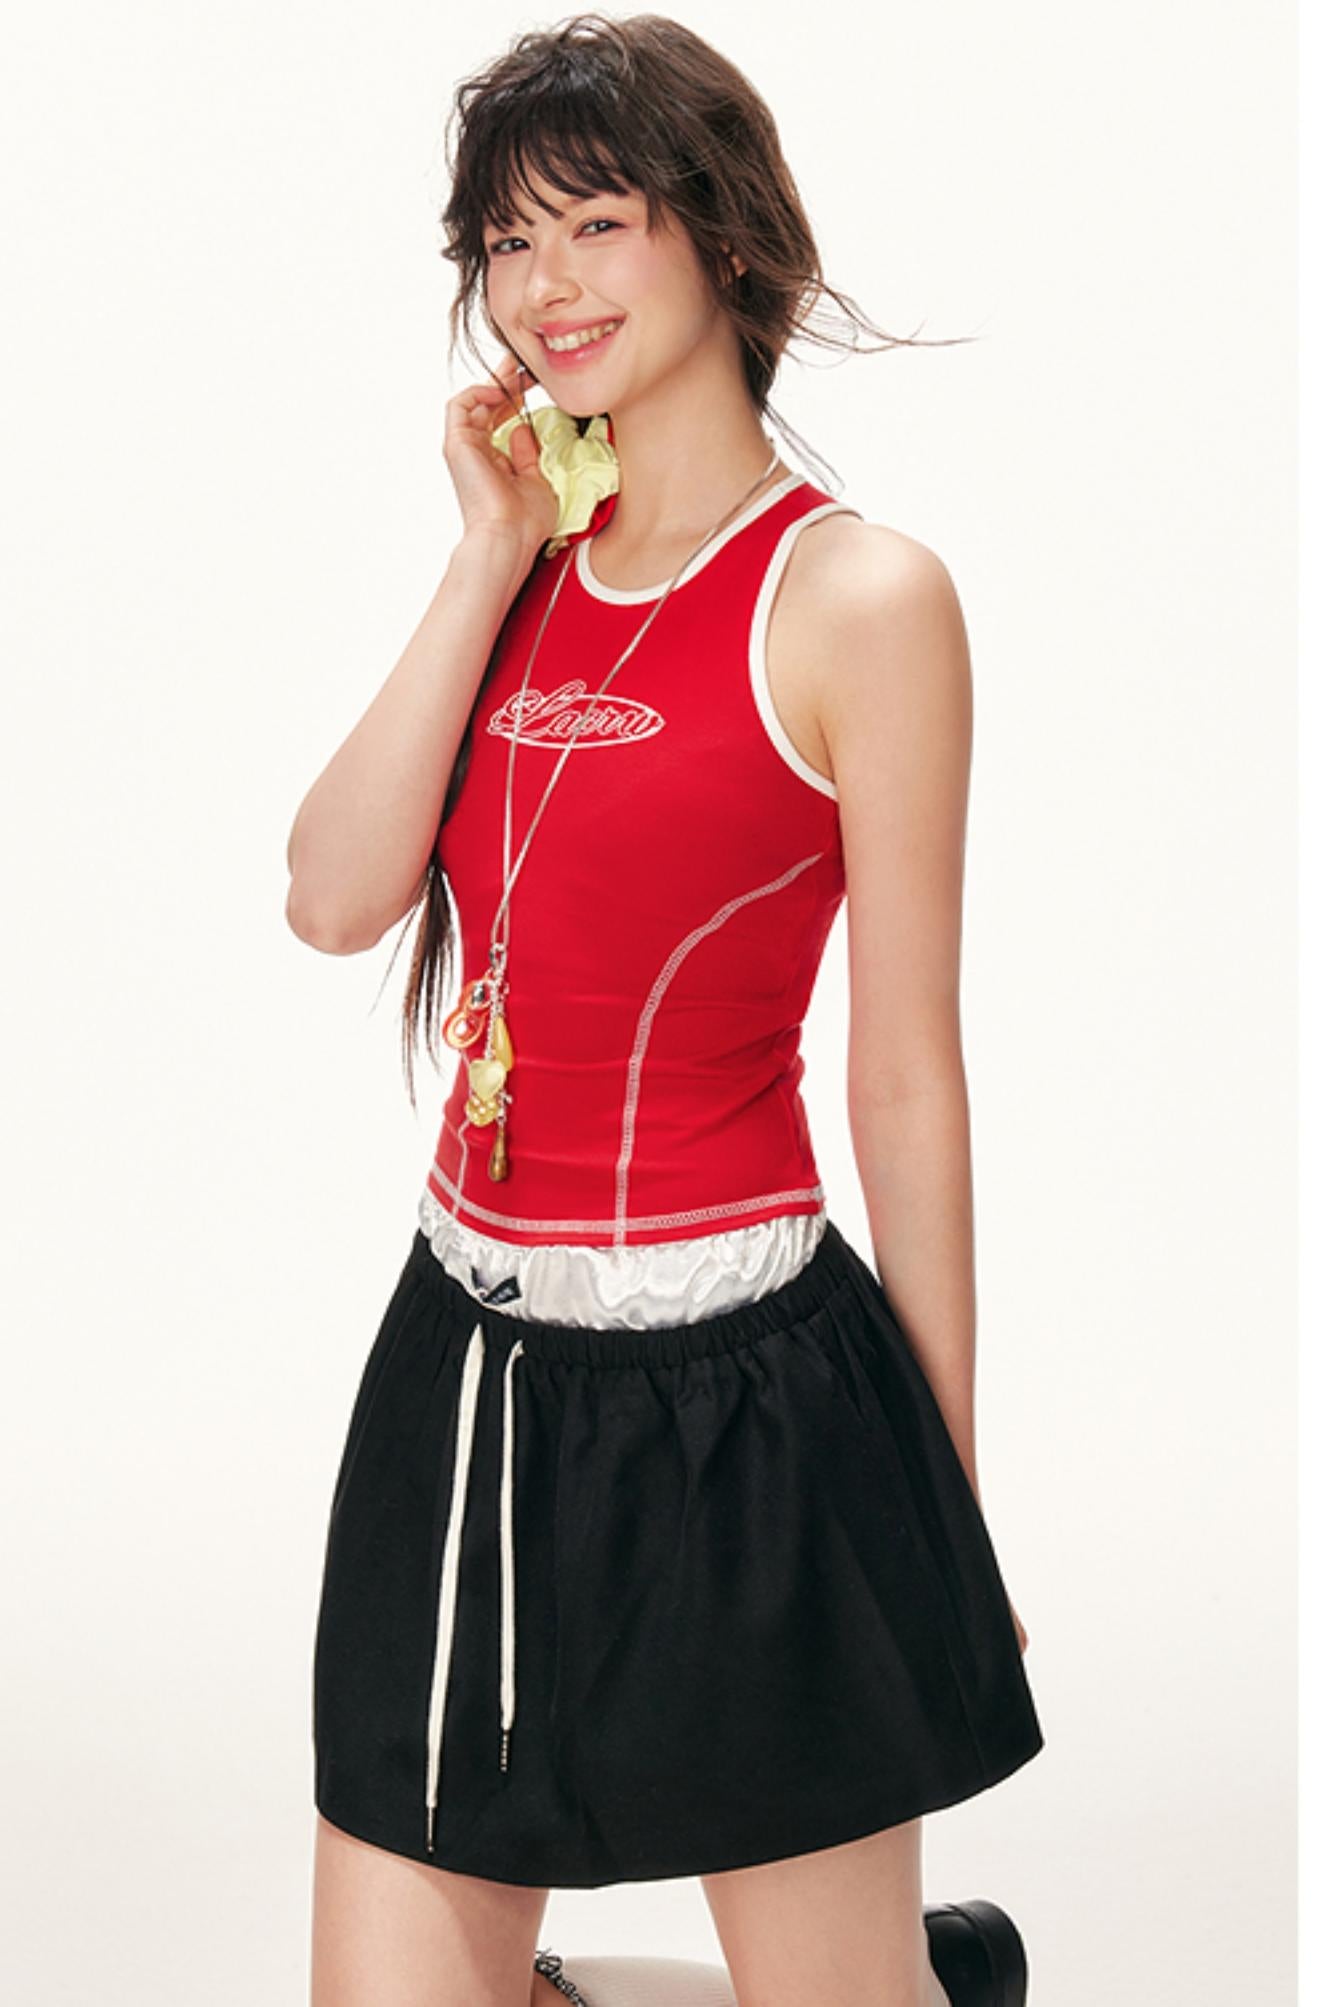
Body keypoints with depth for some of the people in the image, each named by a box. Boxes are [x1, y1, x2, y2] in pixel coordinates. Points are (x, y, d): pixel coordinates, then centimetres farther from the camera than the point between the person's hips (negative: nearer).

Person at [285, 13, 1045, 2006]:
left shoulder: (858, 595, -9)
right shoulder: (527, 562, 10)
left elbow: (909, 1083, -6)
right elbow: (335, 897, -4)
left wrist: (953, 1504, -1)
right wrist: (495, 562, -6)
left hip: (737, 1396, -6)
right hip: (467, 1362, 6)